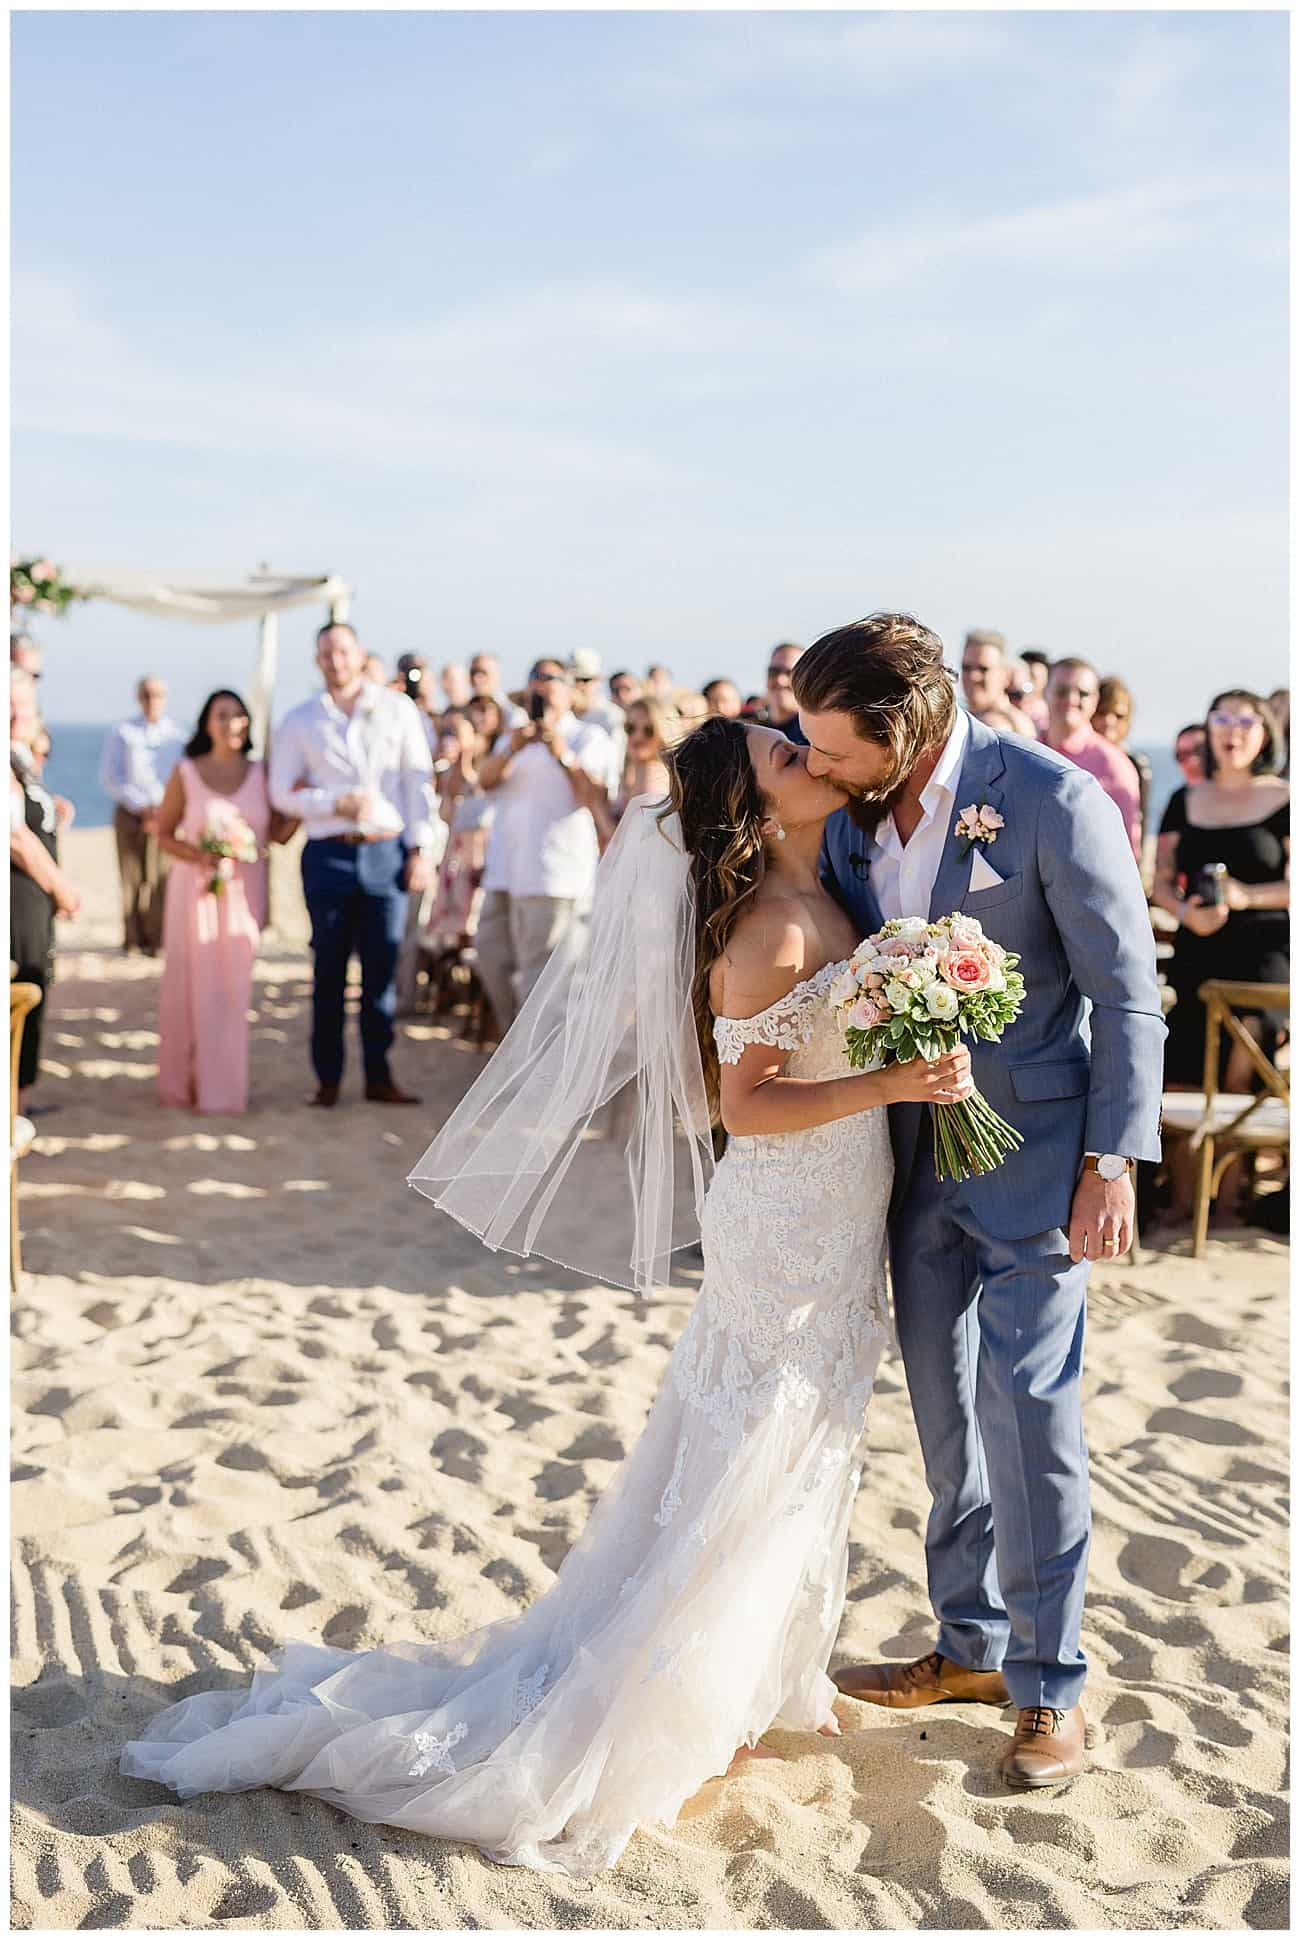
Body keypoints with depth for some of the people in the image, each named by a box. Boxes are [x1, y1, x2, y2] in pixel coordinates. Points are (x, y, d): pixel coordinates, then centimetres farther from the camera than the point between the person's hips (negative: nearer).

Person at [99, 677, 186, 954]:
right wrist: (141, 806, -8)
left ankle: (155, 940, -5)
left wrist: (162, 813, -10)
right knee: (130, 877, 0)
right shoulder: (123, 733, 6)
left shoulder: (177, 736, 7)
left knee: (159, 877, -9)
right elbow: (109, 779, 3)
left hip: (165, 815, 0)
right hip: (129, 813, 0)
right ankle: (131, 939, 8)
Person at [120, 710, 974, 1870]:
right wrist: (891, 1083, -28)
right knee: (749, 1472, 2)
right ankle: (663, 1722, 18)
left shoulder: (820, 897, 5)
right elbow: (745, 1104, -22)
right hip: (790, 1226, -9)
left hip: (827, 1223, 9)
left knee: (795, 1459, 20)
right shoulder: (770, 930, -23)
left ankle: (751, 1676, 37)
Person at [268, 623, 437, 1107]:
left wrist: (421, 849, -2)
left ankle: (379, 1075, 12)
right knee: (330, 970, 4)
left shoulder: (398, 709, 7)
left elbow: (419, 781, 5)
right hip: (329, 855, 0)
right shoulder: (300, 721, 8)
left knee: (382, 969, 3)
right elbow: (282, 792, 6)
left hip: (387, 853, 0)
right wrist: (337, 803, -9)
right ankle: (328, 1077, 11)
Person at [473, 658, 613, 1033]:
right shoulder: (514, 737, 23)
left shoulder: (588, 737, 5)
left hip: (554, 874, -7)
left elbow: (596, 797, -12)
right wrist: (511, 751, -16)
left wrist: (564, 756, -26)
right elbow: (486, 779, 3)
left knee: (540, 974, -10)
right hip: (504, 872, 7)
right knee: (494, 961, 10)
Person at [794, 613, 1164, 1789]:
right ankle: (970, 1646, 32)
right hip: (917, 1151, 6)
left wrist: (1112, 1163, -16)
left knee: (1029, 1412, -4)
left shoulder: (1054, 801, -17)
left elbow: (1128, 993, -13)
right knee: (945, 1409, 15)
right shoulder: (853, 814, 1)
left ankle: (1050, 1688, 14)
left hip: (1036, 1156, -6)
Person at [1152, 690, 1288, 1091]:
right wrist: (1185, 912, -6)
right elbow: (1161, 882, 14)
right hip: (1195, 954, 4)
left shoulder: (1282, 800, 3)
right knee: (1180, 1083, -3)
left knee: (1241, 1082, -14)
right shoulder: (1185, 801, 15)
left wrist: (1248, 896, -18)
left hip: (1262, 951, -4)